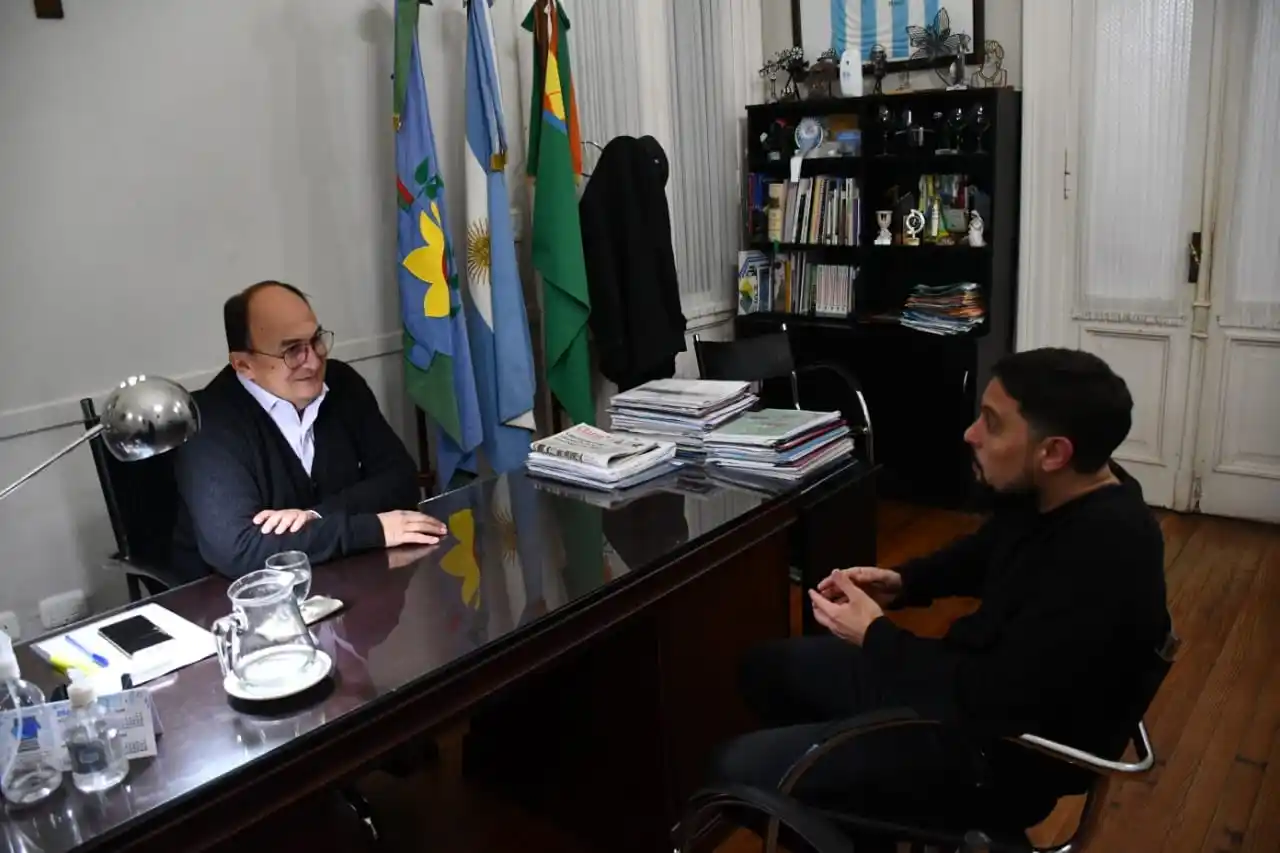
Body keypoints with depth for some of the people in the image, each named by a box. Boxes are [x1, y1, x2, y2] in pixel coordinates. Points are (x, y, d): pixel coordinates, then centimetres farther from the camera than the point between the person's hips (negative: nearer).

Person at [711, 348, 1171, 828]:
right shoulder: (1054, 491, -4)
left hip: (996, 746, -9)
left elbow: (996, 698, -31)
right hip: (972, 679, 9)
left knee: (739, 770, -12)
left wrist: (875, 635, -18)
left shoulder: (1102, 559, -33)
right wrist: (903, 582, 2)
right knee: (766, 667, 17)